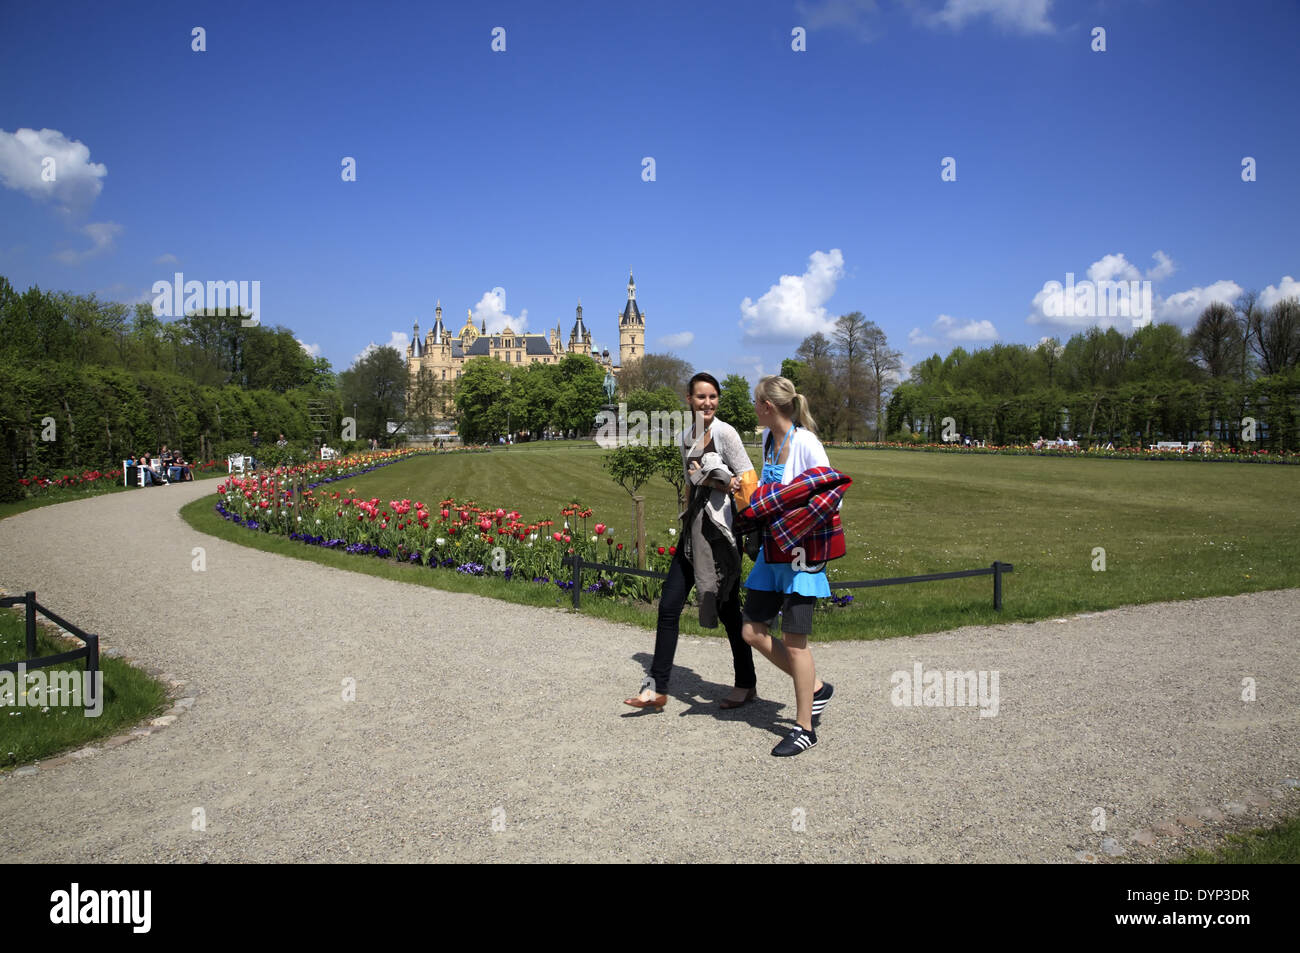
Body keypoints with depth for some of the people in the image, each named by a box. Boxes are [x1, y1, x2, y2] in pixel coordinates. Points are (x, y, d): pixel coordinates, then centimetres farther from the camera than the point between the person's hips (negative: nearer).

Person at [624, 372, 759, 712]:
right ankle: (657, 688, 10)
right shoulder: (686, 437, 12)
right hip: (694, 530, 7)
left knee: (727, 609, 2)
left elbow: (748, 481, -10)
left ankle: (746, 685, 21)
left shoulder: (725, 433, -9)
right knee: (669, 606, 3)